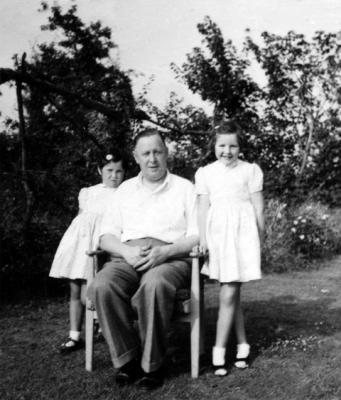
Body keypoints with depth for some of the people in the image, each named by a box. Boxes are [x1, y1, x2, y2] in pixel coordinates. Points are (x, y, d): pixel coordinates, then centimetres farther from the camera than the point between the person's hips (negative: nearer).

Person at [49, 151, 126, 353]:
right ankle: (74, 336, 16)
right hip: (78, 240, 5)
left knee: (87, 296, -12)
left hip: (102, 243, -5)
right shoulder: (88, 192, 18)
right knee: (75, 291, 7)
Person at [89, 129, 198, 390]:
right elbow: (106, 236, 14)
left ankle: (152, 364, -20)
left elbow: (197, 236, 3)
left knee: (154, 286, -38)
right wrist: (126, 251, -9)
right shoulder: (125, 189, 20)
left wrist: (165, 252, -15)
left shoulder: (185, 188, 12)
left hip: (170, 258, -2)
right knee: (102, 287, -30)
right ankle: (126, 359, -15)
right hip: (127, 258, 3)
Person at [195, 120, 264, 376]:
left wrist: (260, 239, 6)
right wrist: (203, 238, -6)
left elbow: (258, 208, 6)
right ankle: (242, 344, 21)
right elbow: (203, 207, 4)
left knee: (228, 294, -6)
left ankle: (219, 351, 1)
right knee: (232, 294, 7)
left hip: (242, 232, -2)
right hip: (217, 232, 2)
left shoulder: (250, 171, 5)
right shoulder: (205, 173, 8)